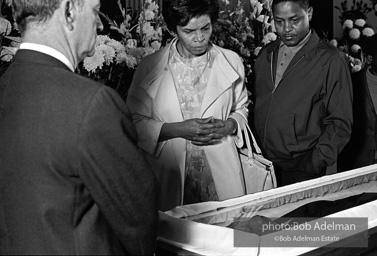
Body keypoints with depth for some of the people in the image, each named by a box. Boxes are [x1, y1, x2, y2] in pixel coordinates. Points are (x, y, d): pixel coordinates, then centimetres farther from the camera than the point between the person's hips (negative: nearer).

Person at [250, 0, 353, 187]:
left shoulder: (331, 61, -7)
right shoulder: (265, 55, 9)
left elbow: (339, 123, -7)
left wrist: (315, 164, -15)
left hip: (302, 172, -4)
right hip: (260, 166, 4)